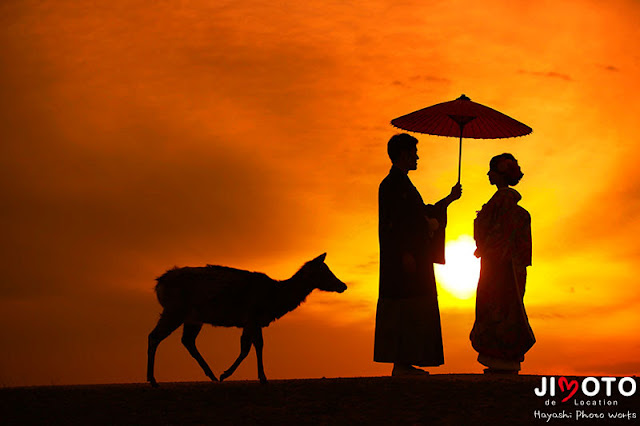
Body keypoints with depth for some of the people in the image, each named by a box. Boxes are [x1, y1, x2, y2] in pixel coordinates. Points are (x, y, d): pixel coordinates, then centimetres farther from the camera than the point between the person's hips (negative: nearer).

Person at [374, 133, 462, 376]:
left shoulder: (403, 183, 21)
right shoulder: (392, 184, -10)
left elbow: (425, 213, 27)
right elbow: (393, 222, -18)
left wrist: (450, 198, 30)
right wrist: (405, 254, -23)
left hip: (414, 258, 10)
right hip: (403, 258, -10)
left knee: (411, 311, 7)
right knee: (404, 309, -11)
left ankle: (404, 364, 8)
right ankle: (401, 364, -12)